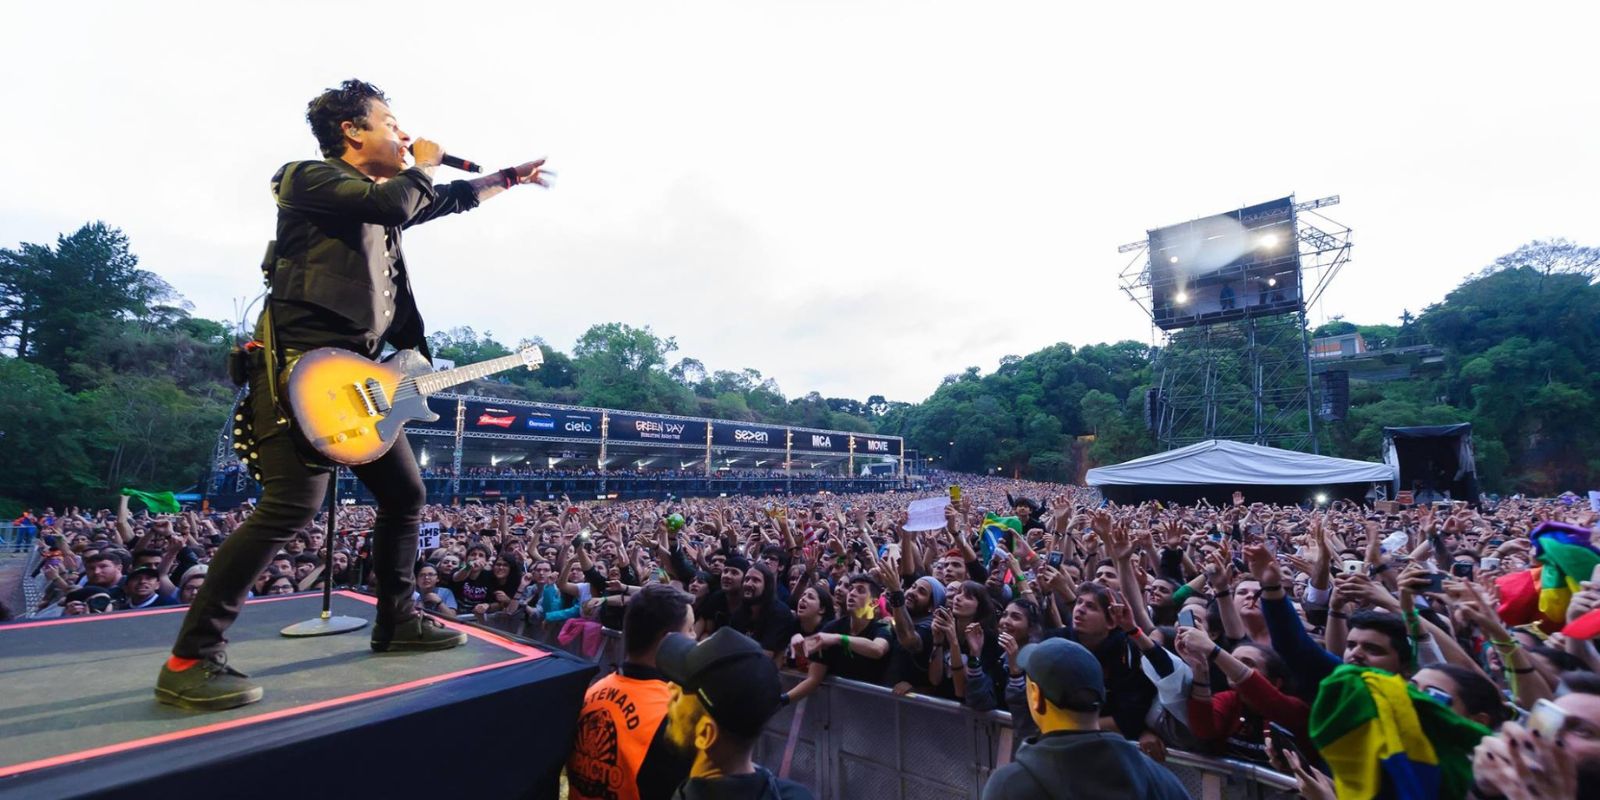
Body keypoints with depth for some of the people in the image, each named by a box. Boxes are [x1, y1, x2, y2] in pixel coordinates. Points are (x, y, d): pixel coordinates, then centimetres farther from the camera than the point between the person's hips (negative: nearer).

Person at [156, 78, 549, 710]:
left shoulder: (380, 199, 23)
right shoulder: (311, 177, -2)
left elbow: (449, 200, 37)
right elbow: (393, 203, -21)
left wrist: (511, 178, 42)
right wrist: (422, 164, -1)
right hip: (300, 368, -9)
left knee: (405, 495, 8)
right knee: (292, 508, -16)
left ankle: (396, 622, 21)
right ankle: (190, 660, -3)